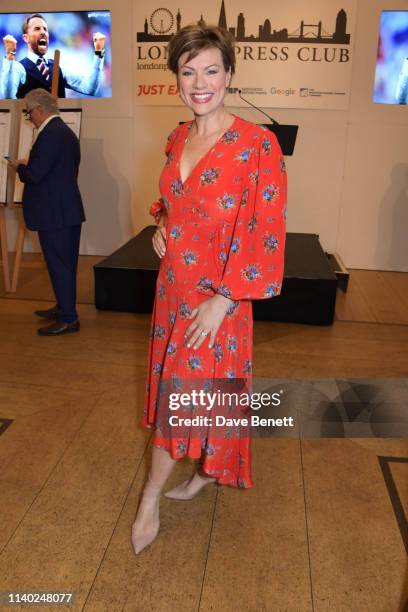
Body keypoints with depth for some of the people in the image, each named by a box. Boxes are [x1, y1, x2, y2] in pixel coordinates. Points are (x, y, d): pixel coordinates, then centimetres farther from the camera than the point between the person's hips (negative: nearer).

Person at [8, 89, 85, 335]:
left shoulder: (50, 134, -18)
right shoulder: (66, 131, 14)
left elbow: (34, 175, -21)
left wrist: (19, 166, -1)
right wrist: (27, 166, 17)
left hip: (55, 213, -10)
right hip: (69, 209, 10)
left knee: (59, 264, -3)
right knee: (65, 263, 17)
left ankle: (69, 319, 5)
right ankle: (64, 307, 31)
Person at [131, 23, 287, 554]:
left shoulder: (257, 144, -15)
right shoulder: (178, 139, 6)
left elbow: (266, 233, -17)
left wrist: (222, 299, -19)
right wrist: (161, 224, 3)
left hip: (217, 296, -7)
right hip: (173, 286, 7)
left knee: (181, 393, 3)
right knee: (176, 386, 17)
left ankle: (150, 501, 25)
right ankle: (205, 470, 41)